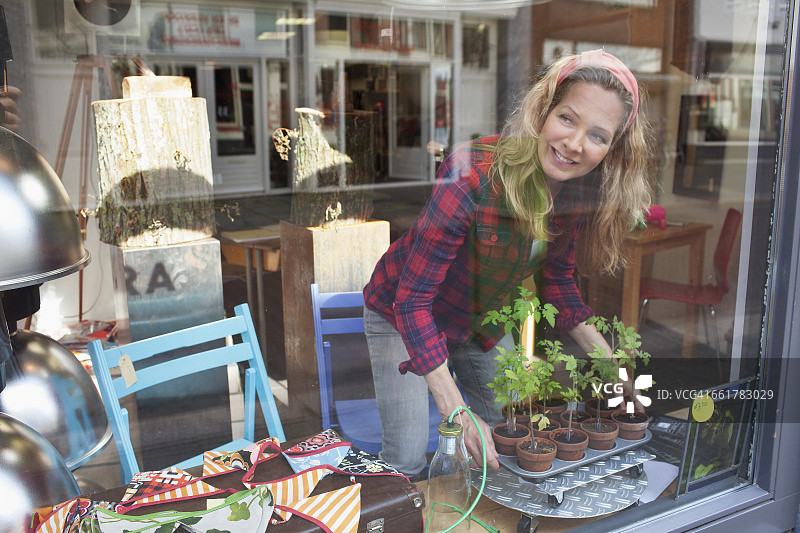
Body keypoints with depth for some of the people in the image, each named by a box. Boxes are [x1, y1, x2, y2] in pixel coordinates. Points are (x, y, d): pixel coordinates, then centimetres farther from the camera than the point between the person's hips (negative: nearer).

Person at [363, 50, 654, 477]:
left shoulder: (580, 190, -15)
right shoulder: (471, 176, -36)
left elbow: (557, 277, 1)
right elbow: (413, 299, -33)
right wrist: (455, 411, -36)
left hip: (486, 321, 6)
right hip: (404, 314, -5)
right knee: (407, 459, -7)